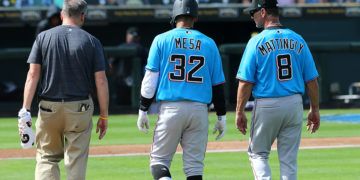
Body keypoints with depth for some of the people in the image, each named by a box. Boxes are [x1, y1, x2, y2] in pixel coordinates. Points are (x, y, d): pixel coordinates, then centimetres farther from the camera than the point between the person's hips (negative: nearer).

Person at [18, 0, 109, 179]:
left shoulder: (43, 37, 2)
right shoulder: (91, 41, -1)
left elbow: (33, 74, -4)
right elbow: (101, 80, -4)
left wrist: (25, 110, -5)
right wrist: (104, 116, 2)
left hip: (49, 107, 1)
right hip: (80, 109, -1)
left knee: (46, 157, 9)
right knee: (76, 160, 4)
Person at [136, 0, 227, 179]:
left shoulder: (162, 40, 1)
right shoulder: (208, 43, 7)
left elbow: (150, 78, -2)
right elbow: (218, 83, 8)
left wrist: (143, 110, 4)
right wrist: (221, 117, 14)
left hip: (170, 109, -2)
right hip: (199, 110, 2)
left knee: (159, 160, 5)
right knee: (194, 165, 6)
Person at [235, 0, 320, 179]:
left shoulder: (257, 42, -7)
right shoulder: (297, 40, 4)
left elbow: (246, 81, -10)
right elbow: (312, 80, 5)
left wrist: (239, 112, -3)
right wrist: (314, 110, 12)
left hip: (266, 105, -3)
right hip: (294, 104, 3)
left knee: (258, 153, 12)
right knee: (289, 158, 9)